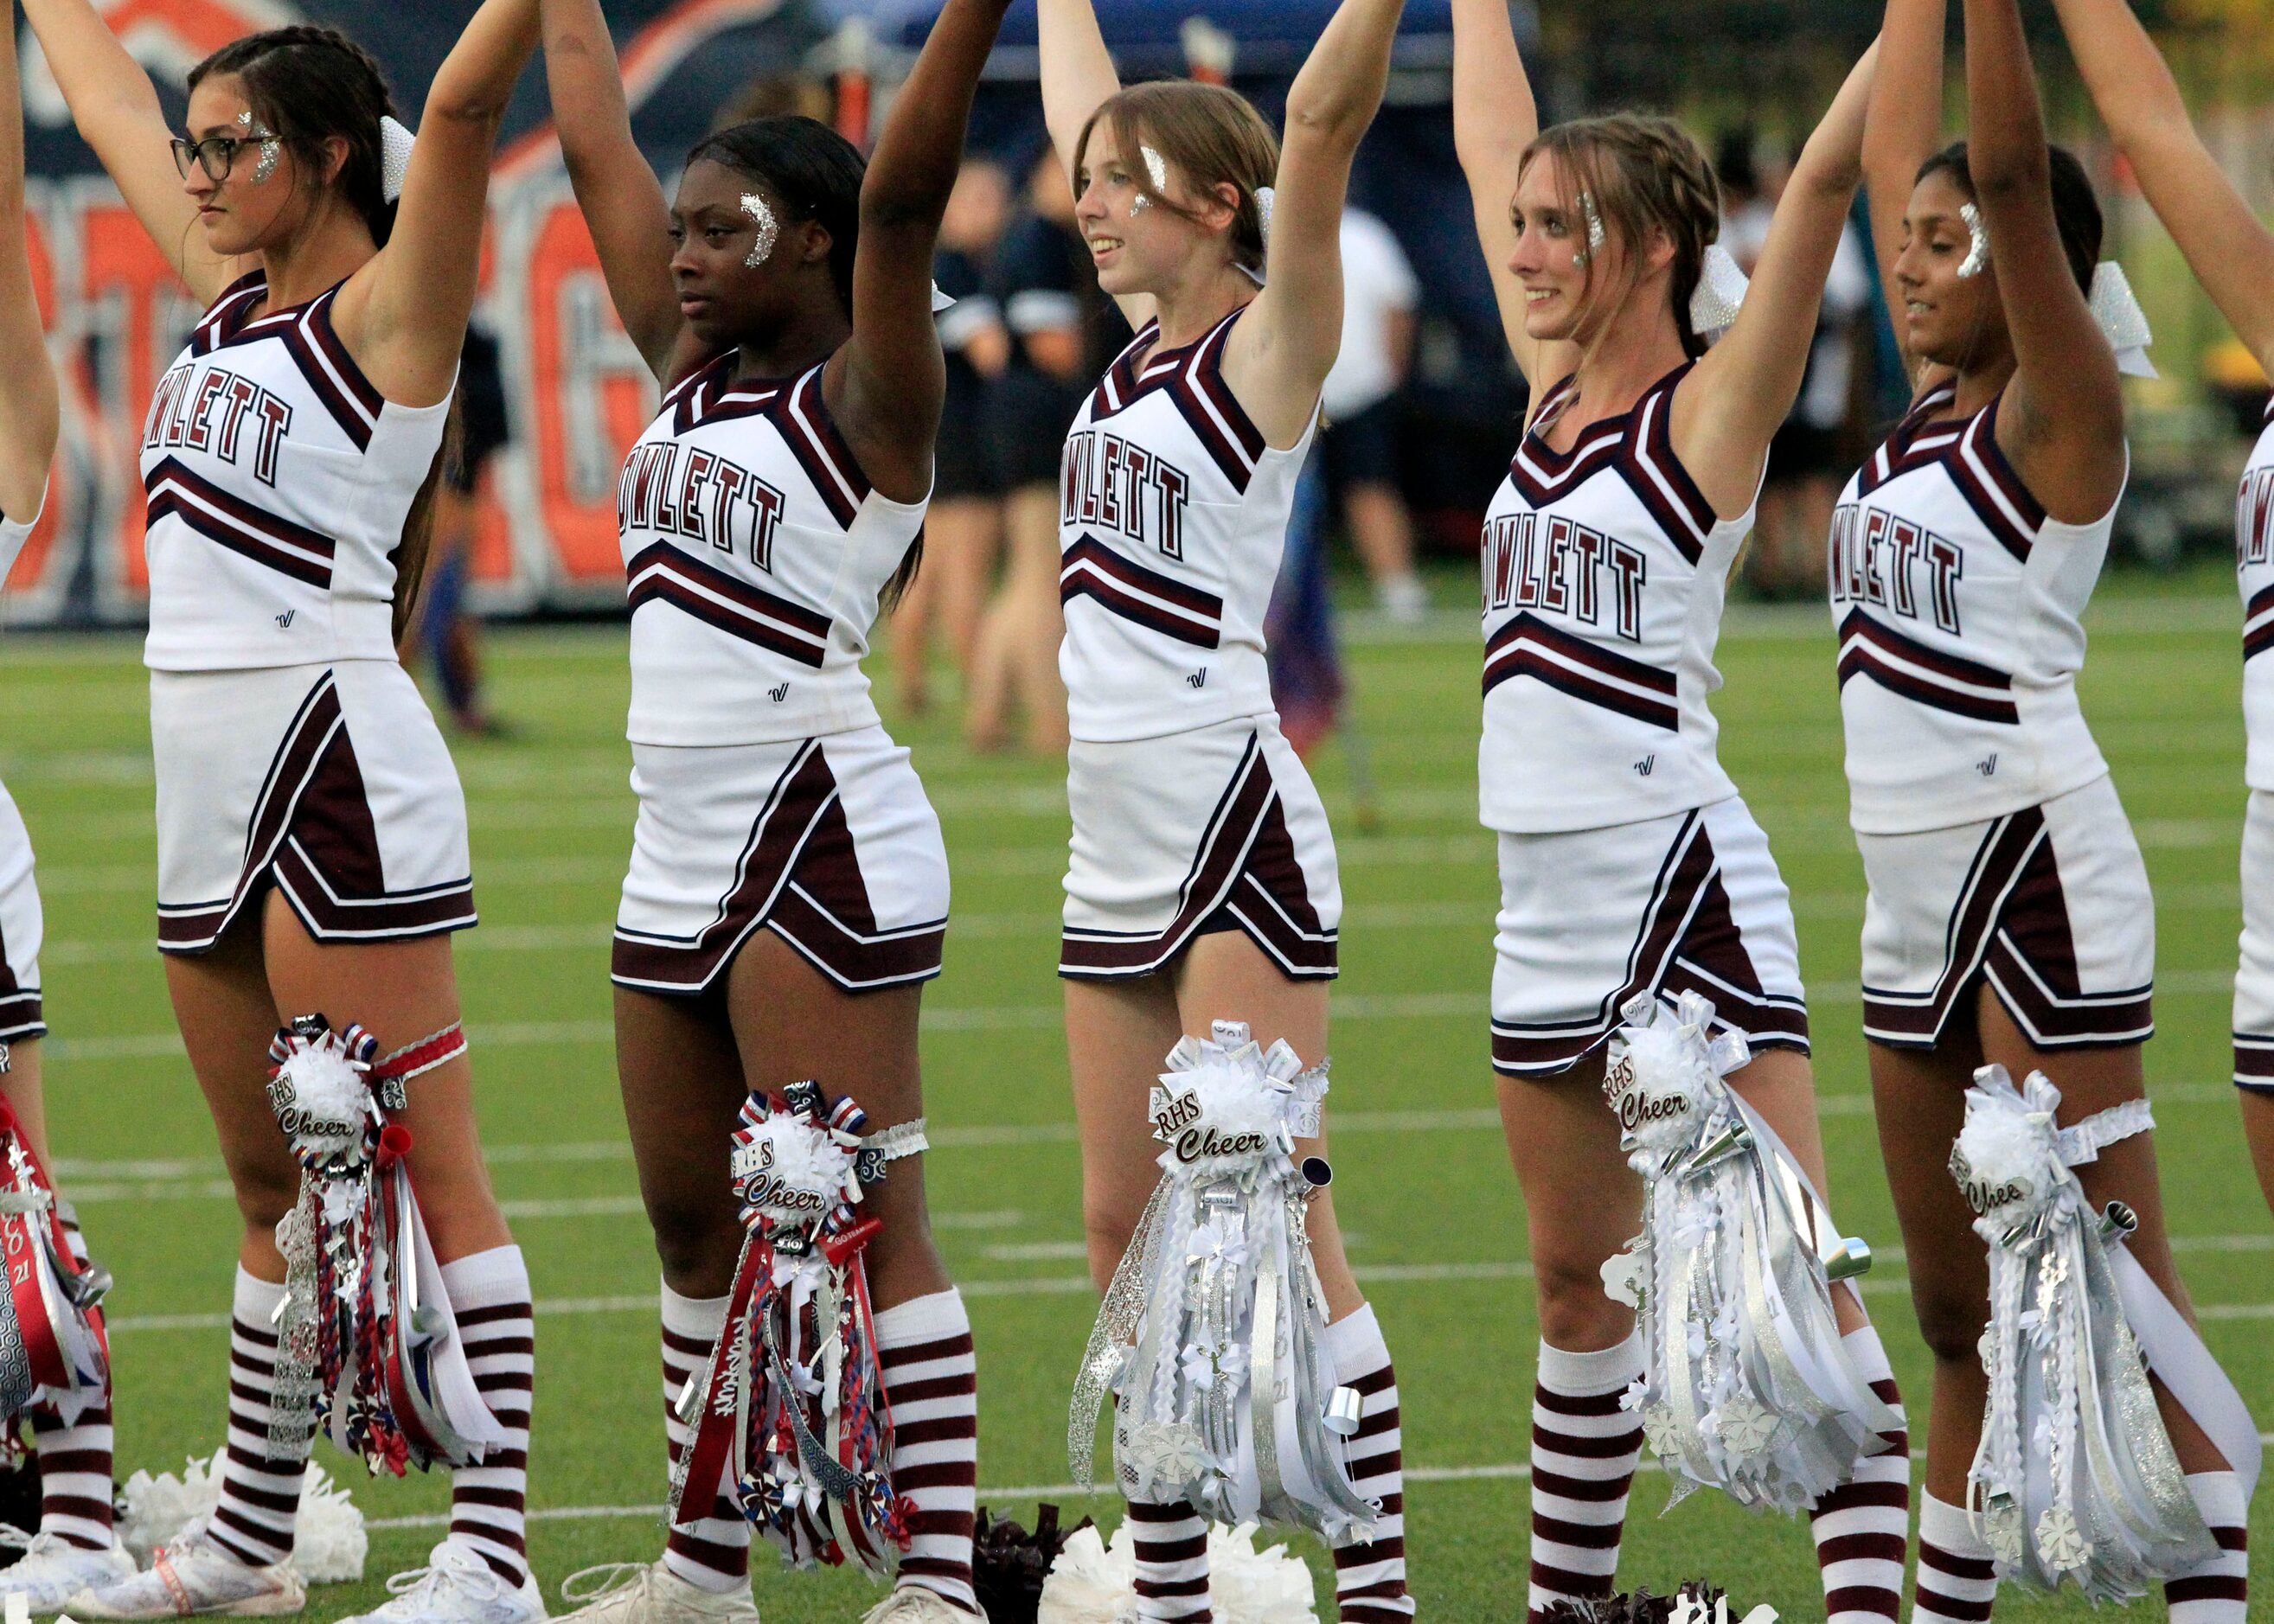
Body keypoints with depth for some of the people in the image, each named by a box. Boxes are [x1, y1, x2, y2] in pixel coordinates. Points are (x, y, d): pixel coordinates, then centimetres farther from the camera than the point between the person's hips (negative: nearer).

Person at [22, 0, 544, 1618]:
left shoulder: (384, 313, -7)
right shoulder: (236, 293, 15)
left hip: (340, 774, -8)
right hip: (212, 789, 8)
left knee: (424, 1181, -9)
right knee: (277, 1184, 16)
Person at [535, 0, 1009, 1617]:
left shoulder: (867, 397, -7)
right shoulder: (692, 374, 13)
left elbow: (902, 195, -21)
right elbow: (599, 147, 20)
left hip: (818, 844, -8)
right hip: (677, 857, 8)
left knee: (865, 1226, -11)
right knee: (698, 1225, 12)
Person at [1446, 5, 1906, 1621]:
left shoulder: (1712, 408, -7)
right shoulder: (1554, 388, 12)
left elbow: (1825, 175, -17)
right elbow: (1490, 145, 21)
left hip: (1684, 881, -7)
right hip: (1548, 896, 7)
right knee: (1580, 1284, 15)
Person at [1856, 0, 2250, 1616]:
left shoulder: (2061, 408, -8)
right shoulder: (1931, 402, 12)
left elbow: (2012, 168, -19)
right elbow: (1892, 153, 17)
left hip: (2044, 880, -8)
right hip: (1915, 903, 8)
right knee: (1963, 1316, 13)